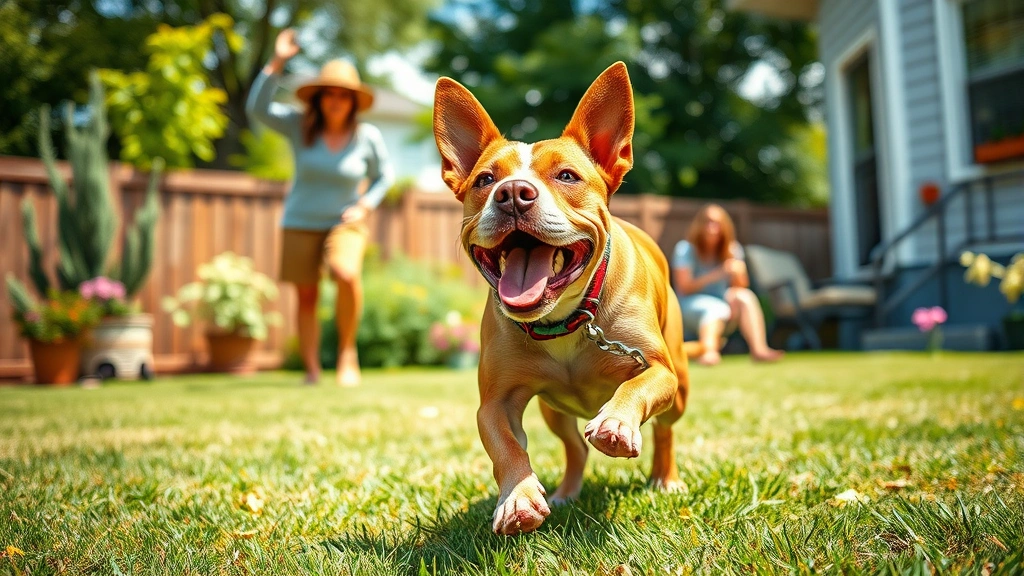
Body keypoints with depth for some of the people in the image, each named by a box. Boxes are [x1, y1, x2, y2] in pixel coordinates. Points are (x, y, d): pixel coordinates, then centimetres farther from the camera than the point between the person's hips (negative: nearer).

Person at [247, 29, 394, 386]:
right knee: (306, 299, 3)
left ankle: (347, 350, -11)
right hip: (301, 223, 2)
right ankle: (312, 371, 15)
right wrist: (277, 63, -20)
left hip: (345, 223, -2)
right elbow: (257, 108, -15)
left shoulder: (367, 136, -5)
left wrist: (365, 206, -8)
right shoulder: (300, 126, -4)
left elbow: (384, 175, 8)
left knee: (347, 274, -30)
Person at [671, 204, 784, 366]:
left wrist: (739, 274, -21)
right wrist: (717, 274, -26)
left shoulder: (732, 250, 9)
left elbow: (741, 286, 4)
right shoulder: (685, 249, -6)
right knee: (716, 308, -36)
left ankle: (759, 349, -38)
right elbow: (684, 287, -15)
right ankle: (708, 353, -64)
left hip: (724, 303, 5)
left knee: (745, 296, -25)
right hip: (691, 306, -4)